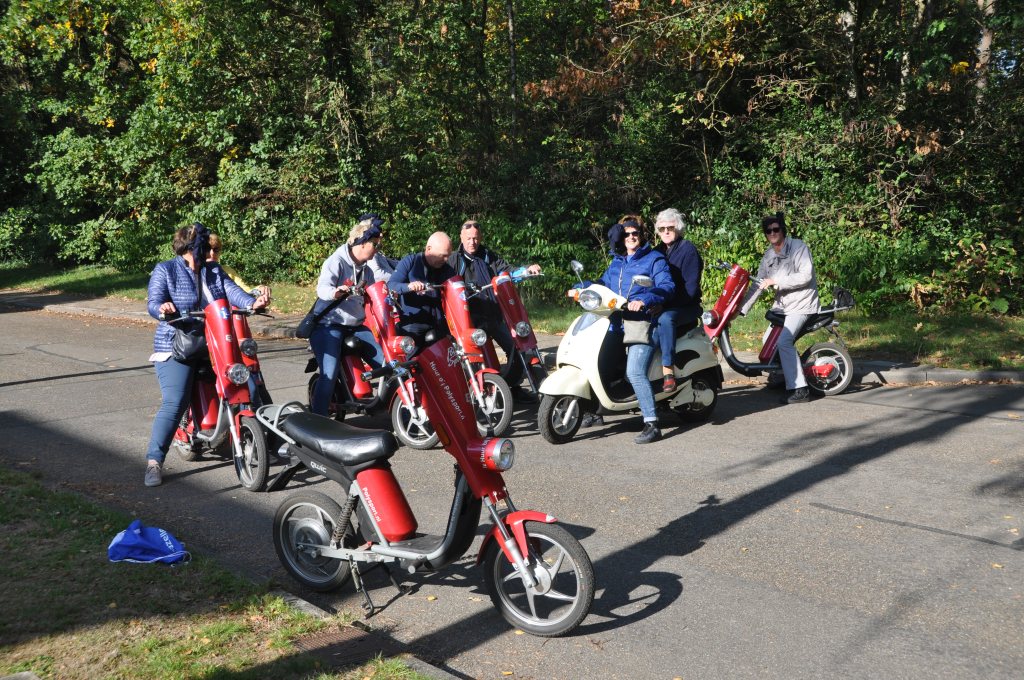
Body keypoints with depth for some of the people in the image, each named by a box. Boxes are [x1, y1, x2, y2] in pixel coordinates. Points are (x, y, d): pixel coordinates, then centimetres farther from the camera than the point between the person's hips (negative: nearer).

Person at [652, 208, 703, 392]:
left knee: (665, 318, -38)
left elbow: (691, 287, -14)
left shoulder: (688, 249, -4)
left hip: (685, 307, -6)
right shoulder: (657, 251, 16)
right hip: (660, 306, 6)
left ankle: (668, 371, -40)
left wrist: (668, 303, -23)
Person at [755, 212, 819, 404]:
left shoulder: (798, 247, -11)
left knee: (784, 341, -23)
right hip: (781, 304, 9)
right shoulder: (768, 255, 11)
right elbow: (759, 282, 11)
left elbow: (805, 276, -22)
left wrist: (776, 281, -24)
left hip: (801, 303, -9)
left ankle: (799, 390, -21)